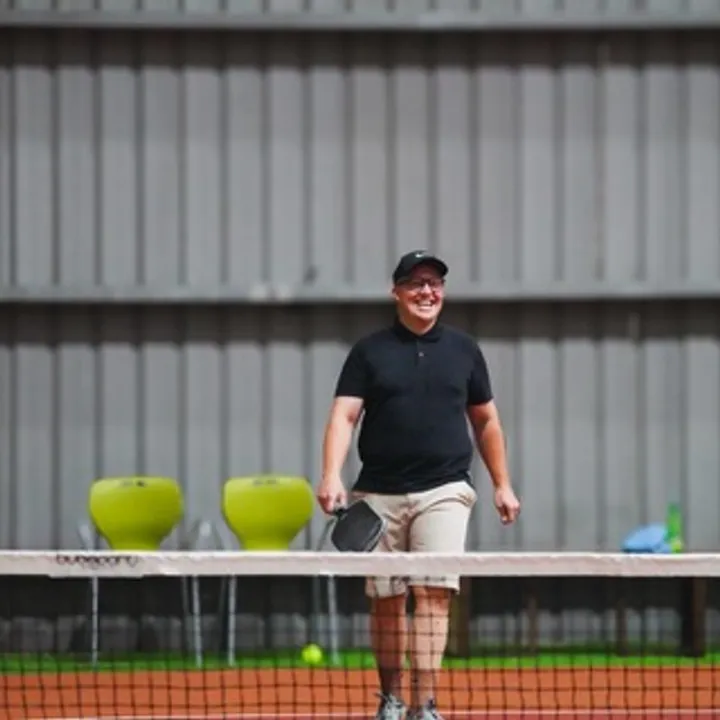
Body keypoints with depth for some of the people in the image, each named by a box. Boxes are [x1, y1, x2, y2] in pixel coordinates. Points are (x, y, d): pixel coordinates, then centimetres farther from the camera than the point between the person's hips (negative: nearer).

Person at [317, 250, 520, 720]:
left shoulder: (464, 349, 10)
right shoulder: (369, 351, 4)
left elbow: (486, 421, 17)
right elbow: (344, 416, -5)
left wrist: (503, 485, 12)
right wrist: (332, 477, -19)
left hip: (443, 491, 0)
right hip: (380, 495, 0)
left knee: (434, 594, -13)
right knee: (387, 601, 6)